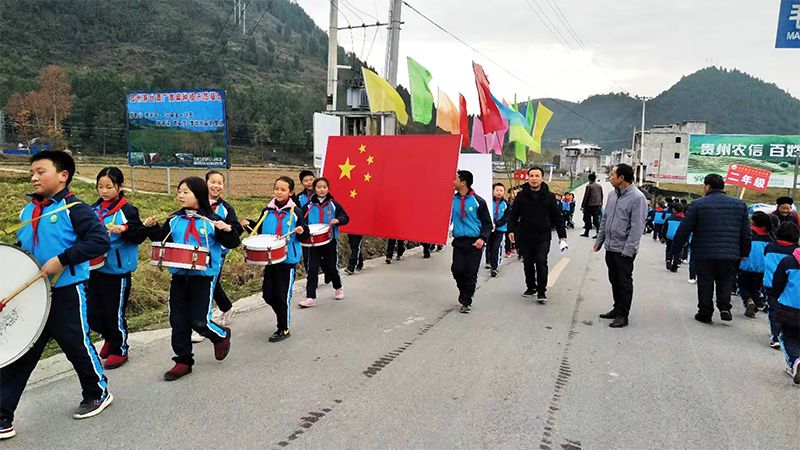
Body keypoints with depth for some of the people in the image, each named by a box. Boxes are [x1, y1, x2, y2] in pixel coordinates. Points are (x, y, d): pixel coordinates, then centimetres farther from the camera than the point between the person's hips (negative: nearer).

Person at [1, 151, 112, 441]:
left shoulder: (74, 209, -12)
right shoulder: (27, 211, 11)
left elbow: (101, 240, -24)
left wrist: (62, 260, -26)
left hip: (66, 292, -7)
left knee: (76, 344, 7)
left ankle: (99, 393, 30)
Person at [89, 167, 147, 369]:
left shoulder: (127, 210, -10)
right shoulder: (94, 209, 9)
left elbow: (140, 235, -15)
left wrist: (125, 229, -32)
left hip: (118, 271, -6)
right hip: (95, 268, 6)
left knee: (115, 313, 4)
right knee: (92, 313, 12)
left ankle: (119, 350, 22)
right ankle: (109, 337, 39)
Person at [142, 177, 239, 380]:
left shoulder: (211, 221, -8)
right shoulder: (174, 220, 7)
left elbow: (232, 243, -8)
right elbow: (162, 239, 20)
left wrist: (227, 230, -27)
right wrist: (152, 228, 2)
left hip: (203, 277, -5)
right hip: (179, 277, 5)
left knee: (199, 322, -5)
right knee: (178, 322, 9)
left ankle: (221, 335, 27)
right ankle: (183, 361, 23)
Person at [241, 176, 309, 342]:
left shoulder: (295, 211, -5)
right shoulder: (267, 211, 5)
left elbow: (305, 233, 0)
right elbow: (259, 231, 15)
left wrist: (301, 230, -21)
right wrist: (249, 224, -2)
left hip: (287, 260, -4)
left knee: (282, 295, 1)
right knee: (268, 294, 10)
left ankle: (284, 329, 17)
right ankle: (284, 317, 33)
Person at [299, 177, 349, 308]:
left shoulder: (333, 204, -1)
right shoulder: (309, 206, 4)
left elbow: (345, 217, 1)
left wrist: (337, 220, -19)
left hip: (330, 241, -1)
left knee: (332, 267, 10)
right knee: (312, 269, -3)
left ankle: (338, 288, 37)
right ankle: (310, 298, 0)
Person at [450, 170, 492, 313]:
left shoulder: (478, 201, -4)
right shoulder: (452, 200, 5)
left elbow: (487, 223, 1)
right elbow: (448, 218, 15)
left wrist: (482, 238, -13)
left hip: (474, 243, -3)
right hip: (458, 242, 3)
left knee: (471, 274, -1)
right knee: (457, 270, -5)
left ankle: (466, 302, 12)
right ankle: (464, 293, 23)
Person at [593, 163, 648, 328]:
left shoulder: (637, 197, -15)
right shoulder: (612, 194, 9)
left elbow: (637, 227, -18)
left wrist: (628, 249, -20)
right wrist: (599, 240, 15)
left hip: (625, 250, -7)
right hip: (610, 247, 7)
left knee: (624, 283, 3)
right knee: (614, 280, 17)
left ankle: (622, 315, 12)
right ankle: (617, 308, 31)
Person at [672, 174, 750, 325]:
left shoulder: (698, 204, -7)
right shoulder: (739, 204, 6)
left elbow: (684, 229, -6)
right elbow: (746, 232, 9)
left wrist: (676, 247, 5)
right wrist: (744, 252, 19)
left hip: (704, 253, -2)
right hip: (730, 254, 2)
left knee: (705, 283, 7)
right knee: (725, 281, 17)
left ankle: (705, 313, 12)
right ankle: (724, 307, 2)